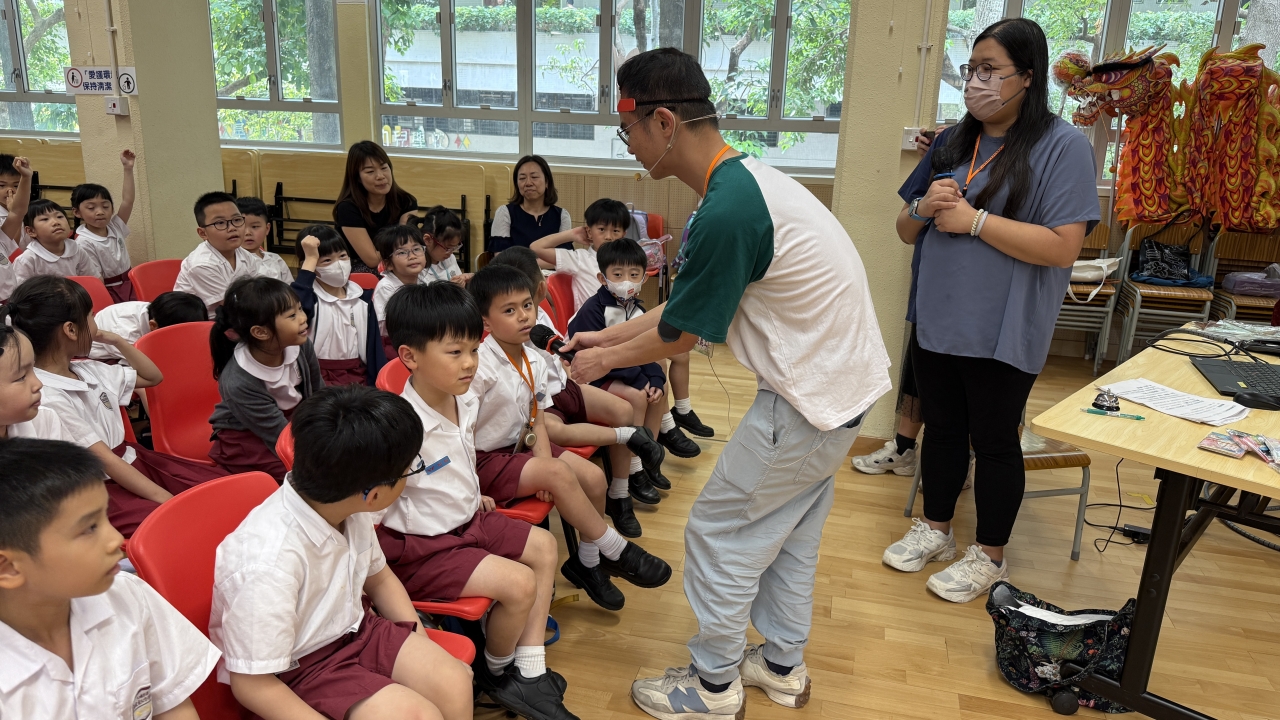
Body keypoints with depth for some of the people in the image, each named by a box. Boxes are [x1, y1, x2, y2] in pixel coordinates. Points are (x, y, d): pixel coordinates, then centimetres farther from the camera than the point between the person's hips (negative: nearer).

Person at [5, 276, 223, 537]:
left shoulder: (88, 370, 7)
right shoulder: (49, 399, -19)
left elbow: (152, 377, 24)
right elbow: (104, 461, -23)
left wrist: (116, 340, 11)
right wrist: (168, 500, -28)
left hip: (131, 460, 9)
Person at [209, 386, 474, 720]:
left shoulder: (347, 506, -12)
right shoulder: (270, 562, -34)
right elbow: (251, 684, -25)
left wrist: (426, 653, 5)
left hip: (350, 626, 7)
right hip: (293, 670, -6)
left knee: (455, 683, -10)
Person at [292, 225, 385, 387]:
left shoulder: (363, 298, 9)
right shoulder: (310, 296, -4)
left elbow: (375, 346, 9)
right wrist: (310, 259, -21)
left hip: (357, 377, 4)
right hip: (320, 379, -4)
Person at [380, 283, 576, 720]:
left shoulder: (466, 403, -2)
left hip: (466, 519, 10)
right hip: (419, 545, -10)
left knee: (543, 547, 11)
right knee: (519, 583, -18)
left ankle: (530, 672, 13)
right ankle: (497, 676, 14)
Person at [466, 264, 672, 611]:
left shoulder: (534, 362, 1)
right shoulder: (481, 366, -23)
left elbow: (537, 420, 5)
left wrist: (545, 459, -13)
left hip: (518, 446, 8)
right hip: (484, 458, -8)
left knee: (593, 476, -5)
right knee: (560, 474, -27)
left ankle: (588, 560, 14)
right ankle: (617, 551, -10)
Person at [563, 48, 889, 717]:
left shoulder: (727, 212, -27)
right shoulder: (746, 178, 5)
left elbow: (678, 336, -14)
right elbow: (681, 305, 12)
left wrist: (605, 360, 3)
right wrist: (605, 336, 16)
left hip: (809, 399, -9)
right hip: (841, 377, 9)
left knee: (719, 531, 5)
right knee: (788, 529, 21)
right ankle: (782, 665, 38)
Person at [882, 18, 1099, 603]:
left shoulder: (1061, 146, -11)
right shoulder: (954, 143, 9)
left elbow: (1063, 248, -20)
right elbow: (906, 231, 13)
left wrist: (974, 219, -19)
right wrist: (924, 207, -10)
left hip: (1003, 333, -6)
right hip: (936, 322, 6)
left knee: (994, 441, 9)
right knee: (942, 429, 18)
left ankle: (989, 557, 27)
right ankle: (935, 531, 37)